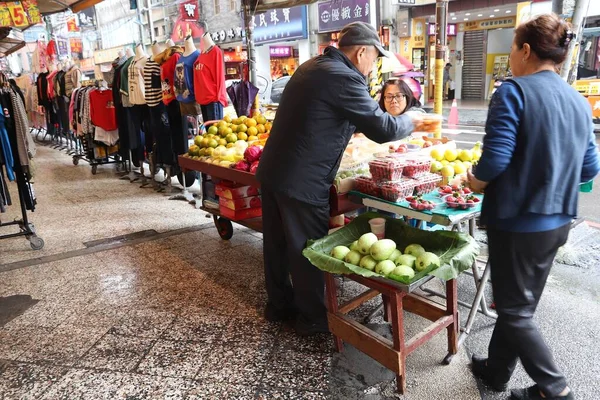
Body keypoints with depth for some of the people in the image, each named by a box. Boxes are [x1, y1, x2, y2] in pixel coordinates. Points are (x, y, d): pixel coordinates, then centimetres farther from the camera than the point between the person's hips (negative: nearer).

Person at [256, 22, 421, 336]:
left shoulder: (312, 66, 13)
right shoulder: (343, 77, -17)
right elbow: (383, 129, -14)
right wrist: (409, 120, 5)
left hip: (273, 171, 9)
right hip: (301, 182, -9)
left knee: (278, 244, 19)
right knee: (307, 251, 7)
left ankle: (279, 305, 36)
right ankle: (312, 318, 24)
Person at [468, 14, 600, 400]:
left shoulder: (514, 91, -15)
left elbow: (495, 160, -24)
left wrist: (477, 181, -4)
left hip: (519, 221, -8)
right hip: (557, 221, 8)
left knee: (515, 310, 9)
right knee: (520, 302, 20)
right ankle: (497, 368, 36)